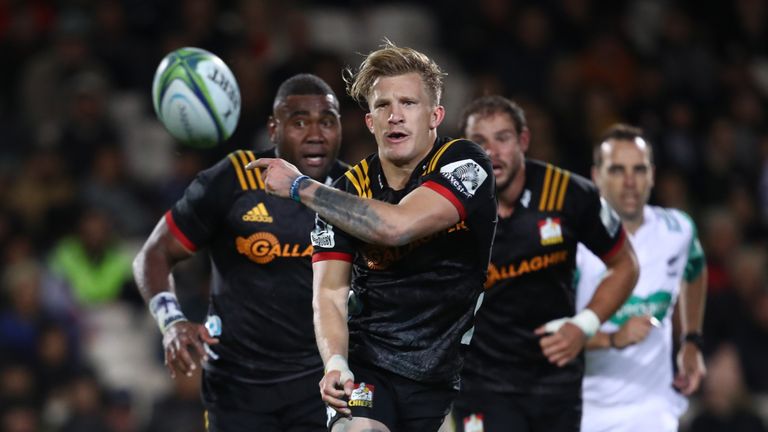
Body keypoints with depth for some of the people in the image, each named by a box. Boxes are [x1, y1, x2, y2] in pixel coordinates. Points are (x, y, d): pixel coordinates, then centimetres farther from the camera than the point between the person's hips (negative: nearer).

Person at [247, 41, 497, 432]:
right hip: (369, 366, 1)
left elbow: (397, 226, -24)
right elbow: (329, 293, -3)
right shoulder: (346, 192, 2)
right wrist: (335, 363, -23)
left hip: (451, 376, -1)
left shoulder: (465, 164, -8)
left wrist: (300, 187, -16)